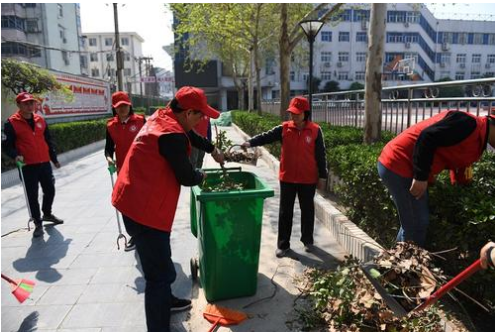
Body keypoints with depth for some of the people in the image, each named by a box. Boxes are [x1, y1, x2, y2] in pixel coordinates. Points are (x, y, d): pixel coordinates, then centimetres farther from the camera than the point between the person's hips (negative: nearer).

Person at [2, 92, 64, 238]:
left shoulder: (40, 120, 9)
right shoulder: (11, 123, -5)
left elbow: (49, 141, 16)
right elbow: (7, 145, -4)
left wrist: (54, 159, 18)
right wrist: (16, 155, -23)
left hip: (45, 164, 5)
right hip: (27, 166, -4)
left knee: (50, 190, 13)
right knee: (32, 195, 2)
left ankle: (47, 214, 37)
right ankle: (38, 223, 16)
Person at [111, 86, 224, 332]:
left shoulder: (162, 116, 7)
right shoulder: (172, 135, -24)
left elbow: (190, 135, 25)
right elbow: (186, 177, -15)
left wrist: (213, 150, 30)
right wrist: (201, 175, 6)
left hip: (136, 199, 11)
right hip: (144, 207, -11)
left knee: (159, 259, 27)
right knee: (160, 272, -3)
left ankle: (165, 300, 47)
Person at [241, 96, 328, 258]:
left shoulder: (315, 130, -5)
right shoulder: (284, 129, -3)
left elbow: (321, 155, -2)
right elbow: (266, 137, -13)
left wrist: (322, 176, -1)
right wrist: (250, 142, -31)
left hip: (308, 179, -1)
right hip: (287, 178, 1)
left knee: (307, 209, 14)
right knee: (285, 211, 8)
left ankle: (307, 240, 33)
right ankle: (283, 244, 20)